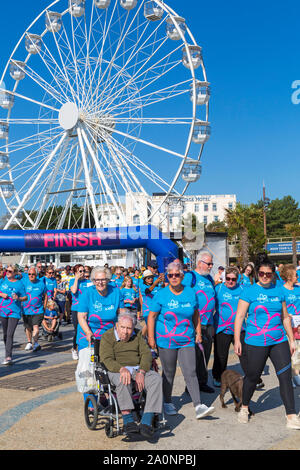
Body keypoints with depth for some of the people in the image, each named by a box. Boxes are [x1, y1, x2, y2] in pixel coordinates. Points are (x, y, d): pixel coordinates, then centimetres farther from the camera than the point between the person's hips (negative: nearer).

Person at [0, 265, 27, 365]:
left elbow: (25, 297, 0)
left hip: (14, 312, -4)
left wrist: (18, 298, -19)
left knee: (10, 334, -13)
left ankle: (8, 357, -16)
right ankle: (8, 353, 30)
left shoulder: (19, 284, -3)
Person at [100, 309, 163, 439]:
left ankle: (146, 422, -31)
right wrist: (122, 369, -32)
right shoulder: (107, 337, 1)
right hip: (117, 370, -3)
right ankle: (128, 421, -38)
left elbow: (146, 354, 2)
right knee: (123, 380, -38)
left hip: (138, 369, 4)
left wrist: (141, 372, -17)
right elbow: (107, 359, -12)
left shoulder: (137, 335, 12)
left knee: (156, 379, -25)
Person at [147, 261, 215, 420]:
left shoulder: (191, 293, 4)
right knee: (168, 373, 10)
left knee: (191, 373, -5)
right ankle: (167, 403, 27)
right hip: (166, 341, -2)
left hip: (187, 341, 2)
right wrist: (151, 338, -6)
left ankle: (198, 406, -5)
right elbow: (152, 317, -2)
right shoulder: (161, 295, -5)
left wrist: (198, 333, 12)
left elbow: (196, 314, 15)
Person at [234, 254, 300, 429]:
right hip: (256, 342, -3)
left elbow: (285, 317, 16)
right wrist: (237, 340, -8)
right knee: (253, 376, 7)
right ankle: (244, 408, 30)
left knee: (286, 376, -3)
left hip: (279, 341, 3)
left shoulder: (279, 291, 8)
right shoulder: (249, 291, -4)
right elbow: (239, 316, -4)